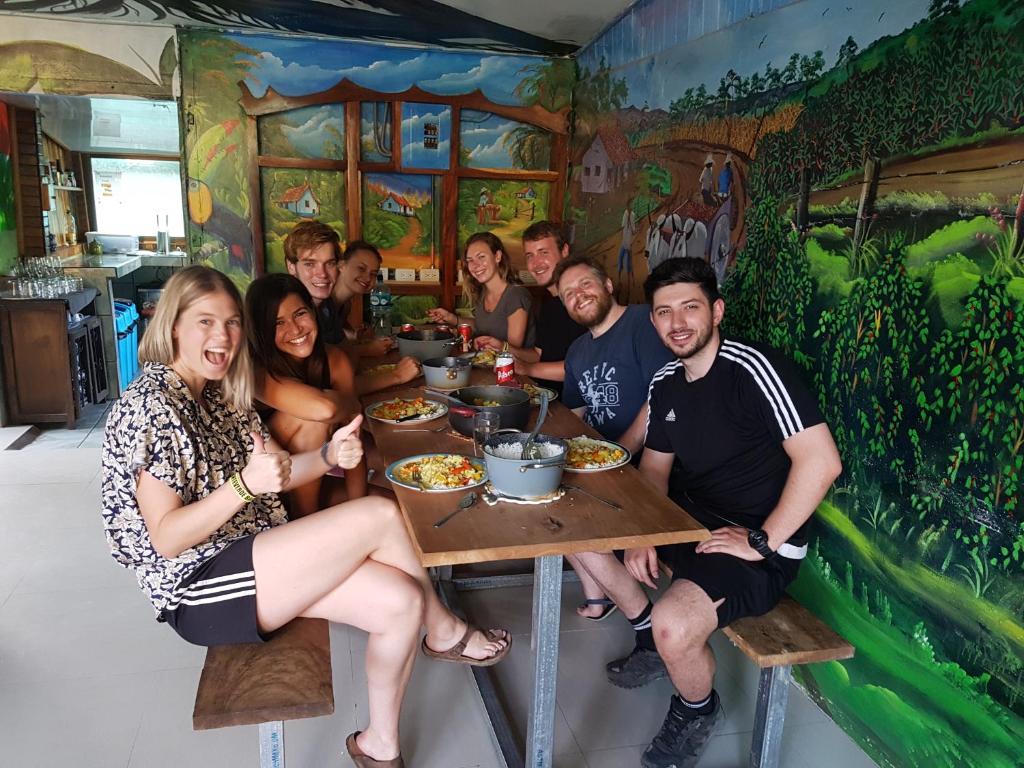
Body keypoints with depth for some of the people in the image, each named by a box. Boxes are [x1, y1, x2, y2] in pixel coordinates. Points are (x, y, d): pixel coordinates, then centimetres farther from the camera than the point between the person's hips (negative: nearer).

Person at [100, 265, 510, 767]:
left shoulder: (219, 392, 10)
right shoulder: (150, 405, -16)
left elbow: (277, 470, 9)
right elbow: (165, 539, -19)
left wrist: (329, 456, -12)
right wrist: (245, 485, -32)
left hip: (250, 553, 9)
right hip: (200, 589, -8)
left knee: (399, 601, -11)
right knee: (380, 516, -18)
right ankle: (444, 632, 7)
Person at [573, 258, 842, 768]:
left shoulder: (753, 368, -21)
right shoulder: (664, 383, 4)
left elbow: (821, 460, -27)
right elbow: (654, 464, 13)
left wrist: (762, 541, -23)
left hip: (760, 548, -8)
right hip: (687, 521, 8)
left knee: (675, 625, -30)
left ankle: (697, 710, 8)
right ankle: (654, 639, 23)